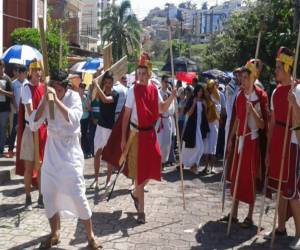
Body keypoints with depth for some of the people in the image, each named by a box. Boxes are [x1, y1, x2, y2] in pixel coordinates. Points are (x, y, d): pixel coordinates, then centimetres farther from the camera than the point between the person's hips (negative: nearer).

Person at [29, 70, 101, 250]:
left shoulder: (73, 96, -13)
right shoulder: (46, 98, 0)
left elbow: (74, 120, -31)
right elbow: (33, 125, -8)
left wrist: (57, 100, -35)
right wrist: (45, 102, -18)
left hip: (70, 150, -5)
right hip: (51, 149, 5)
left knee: (77, 194, -8)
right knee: (49, 194, 8)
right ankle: (55, 233, 26)